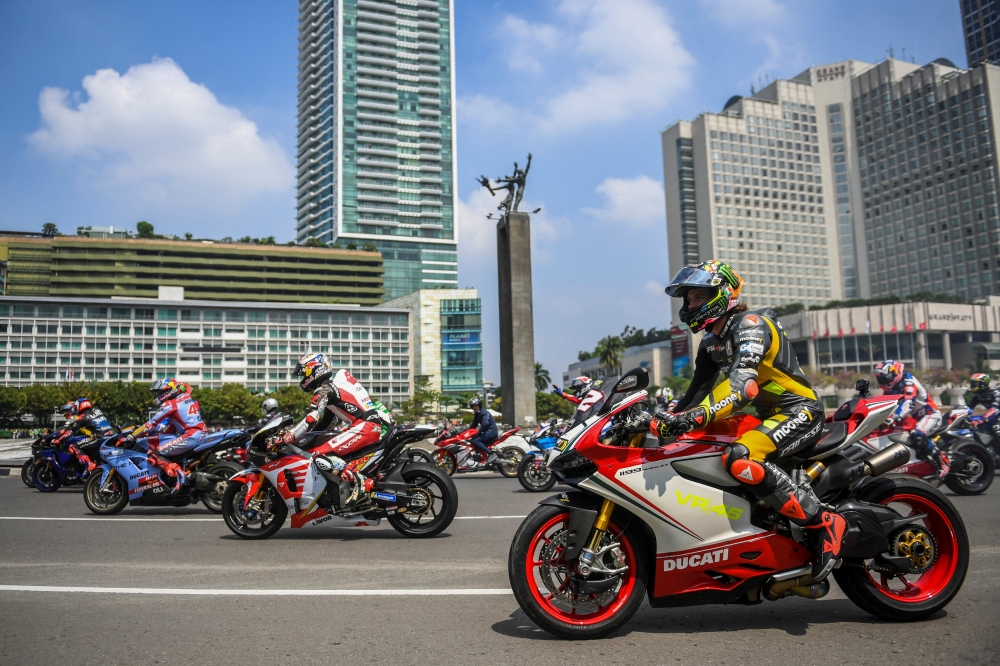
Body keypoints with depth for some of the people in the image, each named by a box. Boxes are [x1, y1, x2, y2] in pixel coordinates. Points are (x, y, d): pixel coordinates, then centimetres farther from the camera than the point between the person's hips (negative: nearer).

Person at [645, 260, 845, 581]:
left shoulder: (750, 324, -16)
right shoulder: (711, 342, 14)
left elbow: (743, 384, -33)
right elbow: (696, 392, 13)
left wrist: (699, 415, -46)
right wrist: (672, 417, -4)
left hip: (799, 411, -10)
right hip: (768, 415, 10)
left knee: (740, 459, -33)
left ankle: (823, 523, -22)